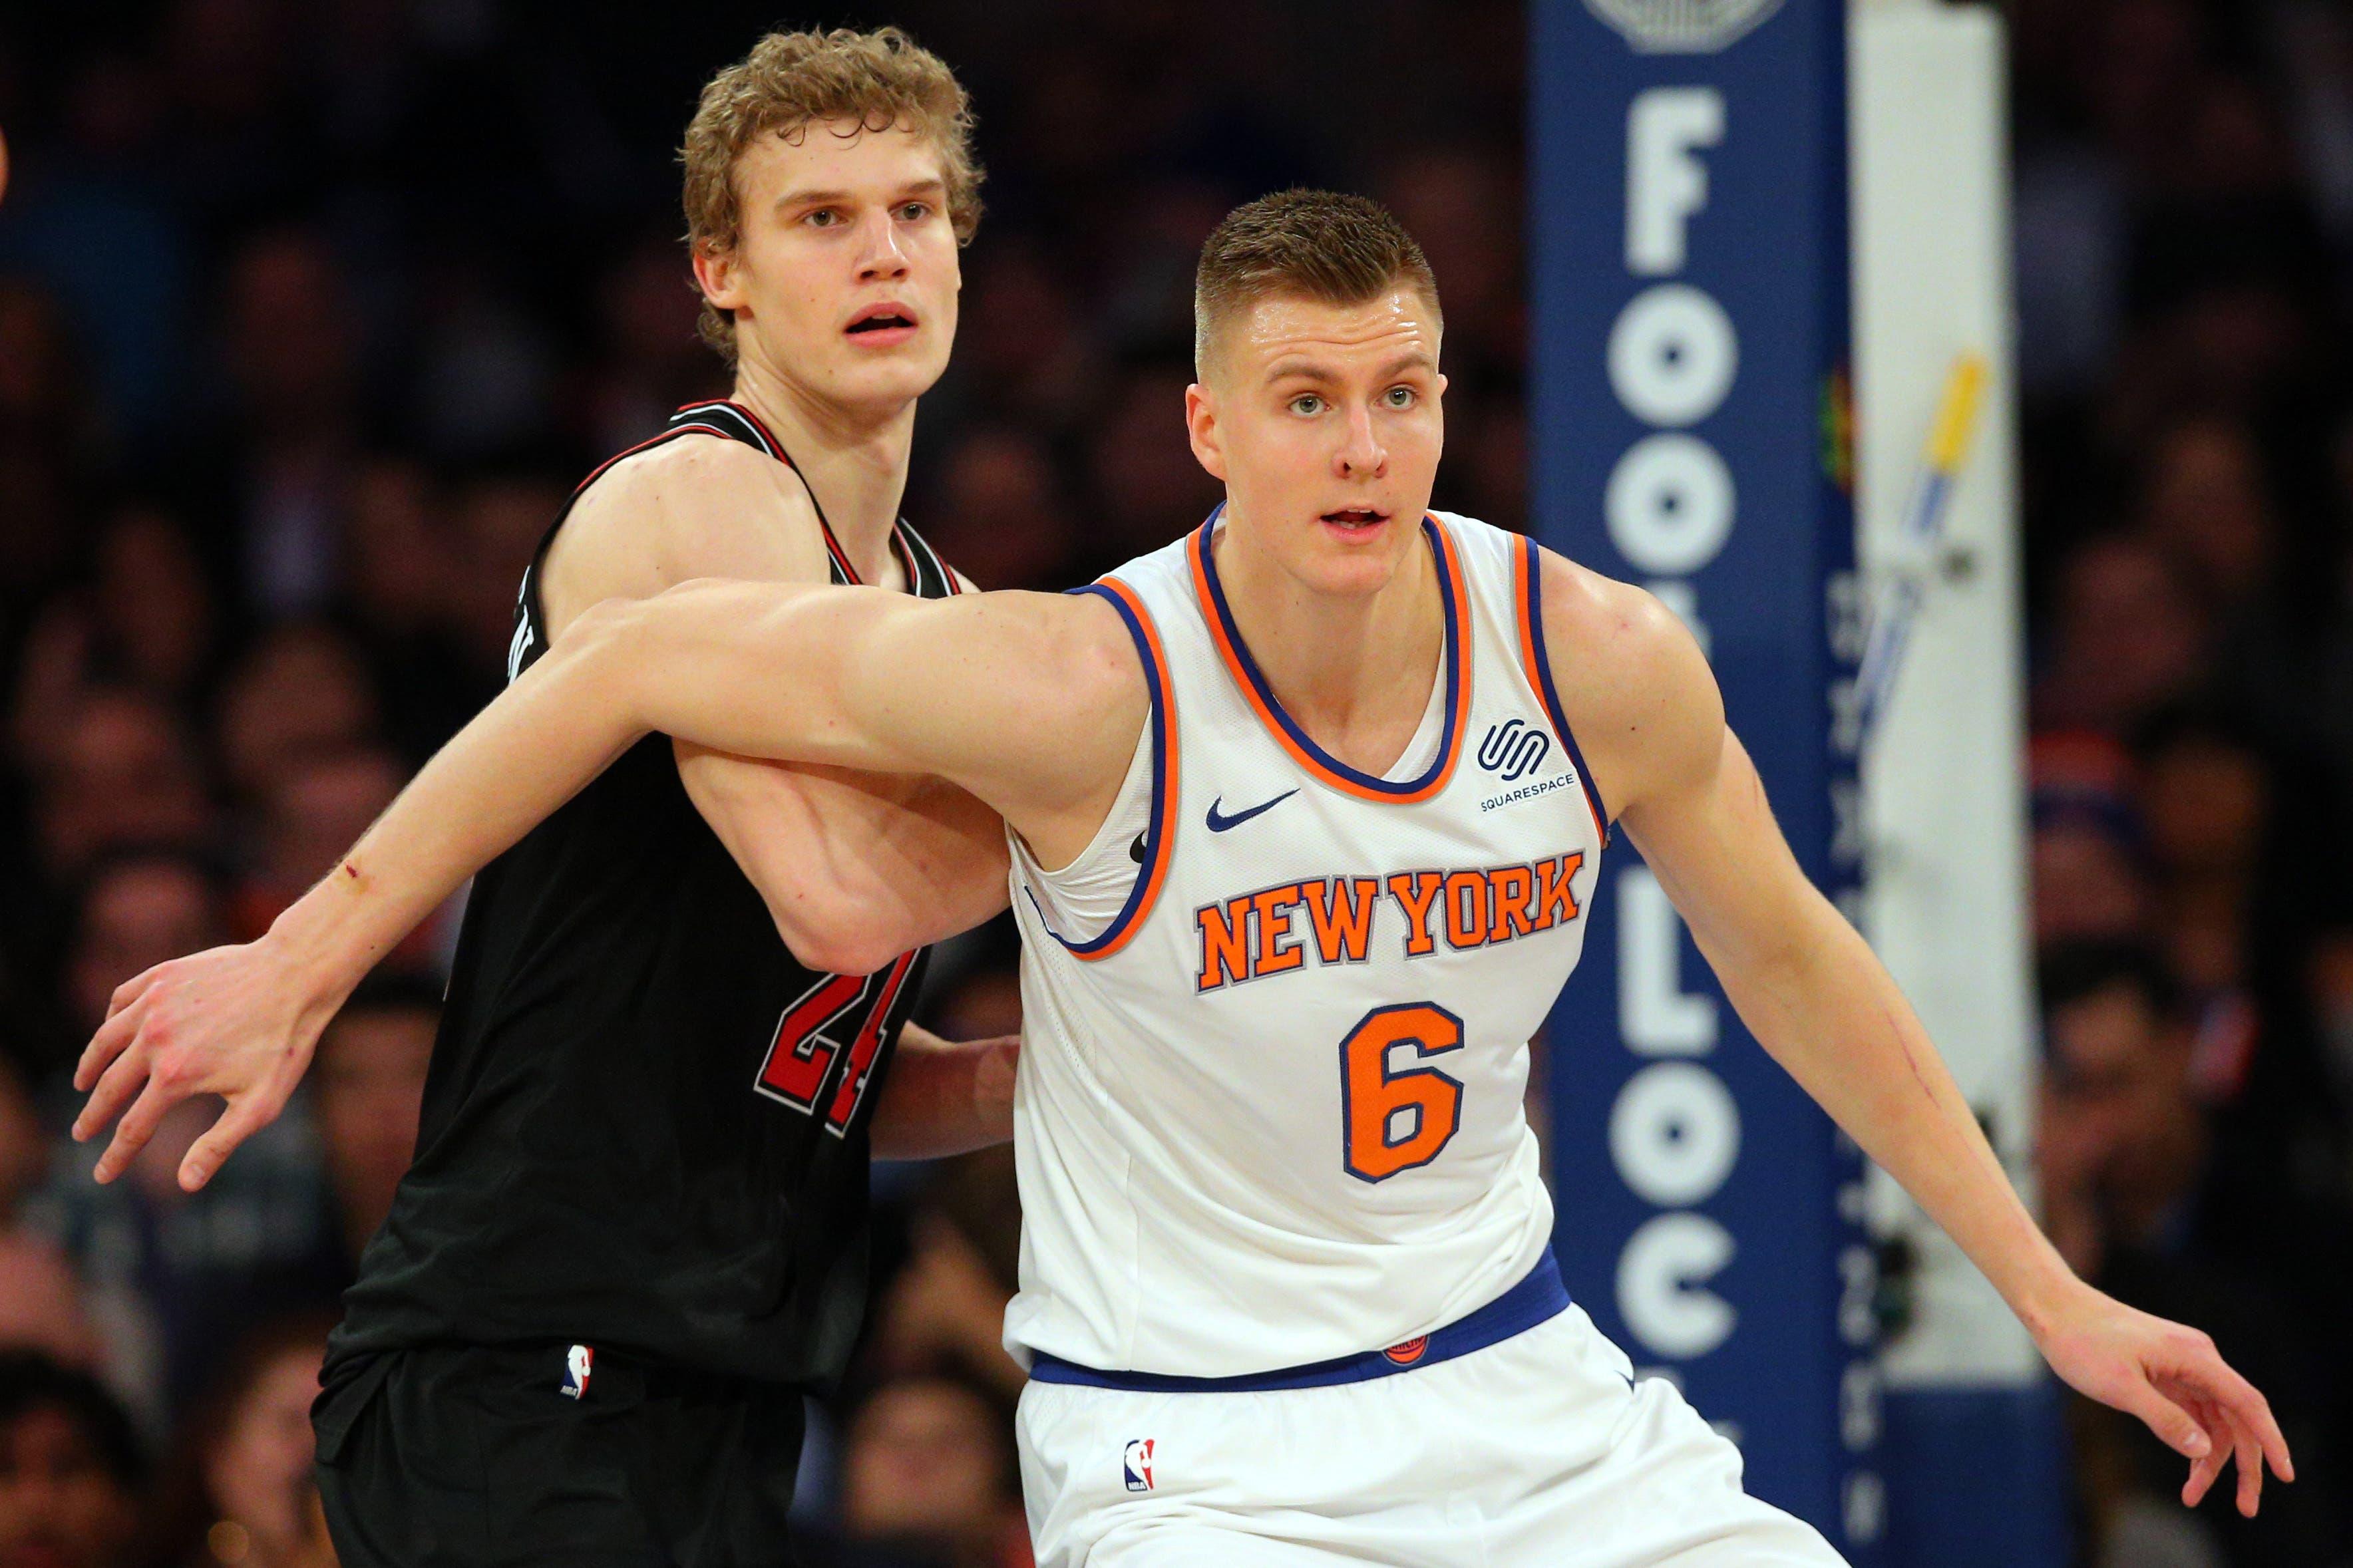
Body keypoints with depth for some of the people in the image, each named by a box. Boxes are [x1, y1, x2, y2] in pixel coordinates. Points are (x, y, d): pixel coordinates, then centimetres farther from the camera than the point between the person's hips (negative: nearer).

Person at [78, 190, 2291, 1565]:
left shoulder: (1599, 659, -9)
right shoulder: (1090, 697, -22)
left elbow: (1790, 961, 9)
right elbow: (639, 662, -13)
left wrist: (2047, 1288, 12)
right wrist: (305, 958, -9)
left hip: (1515, 1374, 6)